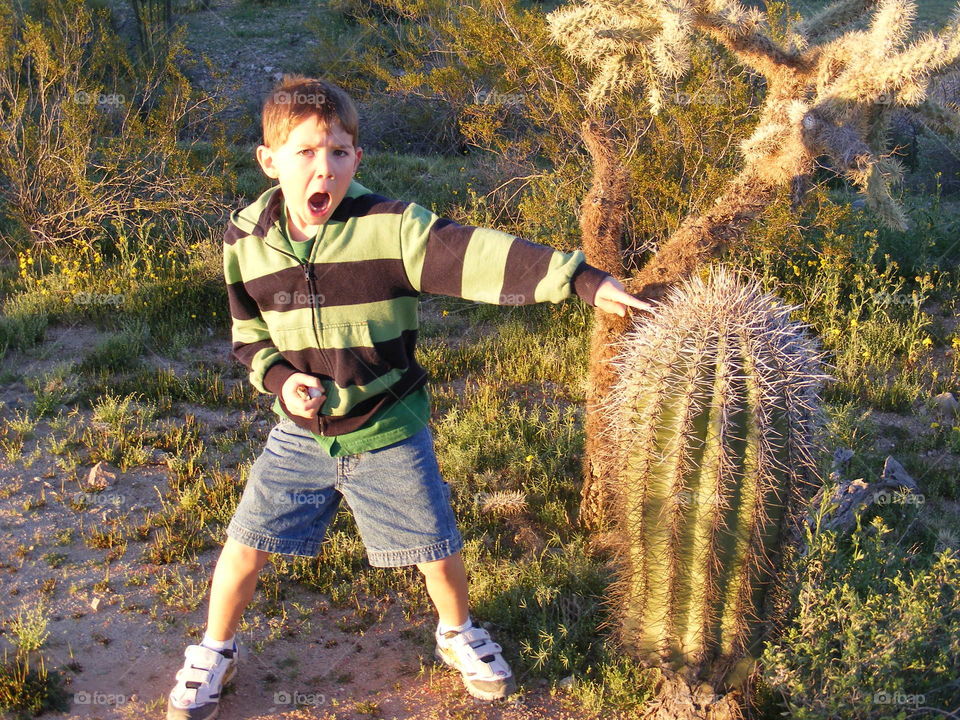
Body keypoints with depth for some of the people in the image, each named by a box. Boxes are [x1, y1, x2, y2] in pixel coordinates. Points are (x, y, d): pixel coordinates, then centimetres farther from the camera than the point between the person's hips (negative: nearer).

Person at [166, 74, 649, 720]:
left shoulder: (391, 228, -20)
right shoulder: (246, 240, -8)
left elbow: (479, 256, -30)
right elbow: (250, 334, 6)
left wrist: (583, 280, -40)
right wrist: (280, 378, -15)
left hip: (389, 432, -2)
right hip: (302, 431, 2)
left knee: (436, 546, 11)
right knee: (247, 544, 7)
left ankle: (458, 634, 43)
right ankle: (214, 653, 35)